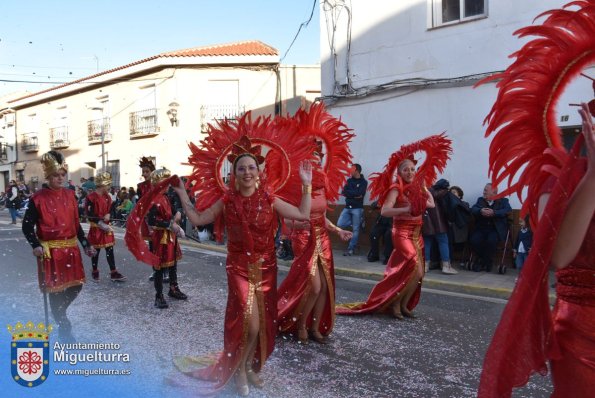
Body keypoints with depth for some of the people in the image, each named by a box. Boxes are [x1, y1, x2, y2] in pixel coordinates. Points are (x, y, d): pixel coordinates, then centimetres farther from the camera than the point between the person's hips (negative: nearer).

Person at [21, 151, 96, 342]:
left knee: (76, 285, 6)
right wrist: (35, 245, -20)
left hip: (70, 248, 5)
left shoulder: (70, 195, 6)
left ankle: (59, 314, 33)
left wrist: (86, 245, 9)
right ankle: (64, 329, 18)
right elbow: (27, 226, -5)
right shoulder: (38, 198, -8)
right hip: (50, 251, -5)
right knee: (55, 290, 2)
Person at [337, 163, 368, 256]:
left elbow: (359, 193, -16)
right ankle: (357, 222, 15)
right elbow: (343, 192, 0)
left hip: (357, 208, -5)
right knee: (340, 225, -7)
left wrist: (348, 193, -5)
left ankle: (351, 249, 4)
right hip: (347, 207, 5)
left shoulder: (363, 182, -2)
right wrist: (354, 195, -12)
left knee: (355, 230, -3)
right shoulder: (349, 180, 12)